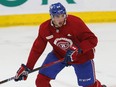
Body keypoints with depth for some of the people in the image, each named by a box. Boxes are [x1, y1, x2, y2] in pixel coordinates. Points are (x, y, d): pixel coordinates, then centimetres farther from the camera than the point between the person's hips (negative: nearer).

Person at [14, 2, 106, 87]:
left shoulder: (75, 22, -30)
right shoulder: (45, 28, -19)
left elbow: (93, 40, -27)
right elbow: (37, 49, -10)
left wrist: (77, 50, -40)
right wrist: (27, 68, -12)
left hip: (82, 56, -3)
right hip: (59, 55, 3)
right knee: (41, 79, -10)